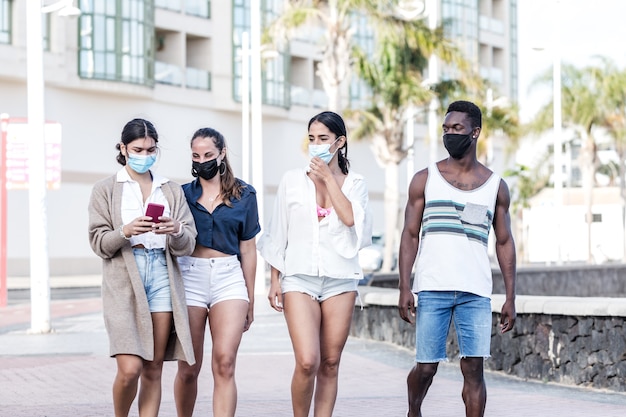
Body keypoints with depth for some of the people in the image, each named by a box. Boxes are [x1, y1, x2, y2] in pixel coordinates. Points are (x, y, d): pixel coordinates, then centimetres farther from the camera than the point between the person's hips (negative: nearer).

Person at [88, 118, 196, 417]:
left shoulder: (172, 191, 15)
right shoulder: (105, 190, 8)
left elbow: (187, 245, 9)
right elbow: (99, 242, 0)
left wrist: (176, 232, -13)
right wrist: (126, 232, -18)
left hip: (163, 276, 3)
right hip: (123, 280, -3)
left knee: (153, 369, 2)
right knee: (130, 368, -13)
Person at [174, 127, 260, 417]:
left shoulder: (243, 195, 8)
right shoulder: (183, 194, 9)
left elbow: (247, 249, 12)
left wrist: (250, 300, 13)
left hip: (229, 279, -1)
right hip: (190, 276, 1)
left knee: (224, 363, -15)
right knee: (188, 369, 3)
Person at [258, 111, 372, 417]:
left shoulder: (354, 184, 8)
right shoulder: (292, 180, 6)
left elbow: (351, 219, -12)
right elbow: (278, 235, 9)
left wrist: (328, 178, -7)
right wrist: (274, 281, 5)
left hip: (340, 279, 2)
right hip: (299, 278, -1)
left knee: (330, 364, 2)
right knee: (307, 362, -15)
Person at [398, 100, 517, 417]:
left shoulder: (495, 186, 10)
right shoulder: (425, 179, 6)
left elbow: (504, 242, 12)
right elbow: (410, 235, 4)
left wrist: (510, 298, 6)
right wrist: (404, 288, -6)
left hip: (476, 293, 1)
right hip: (432, 289, -1)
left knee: (473, 368, -6)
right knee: (426, 367, 3)